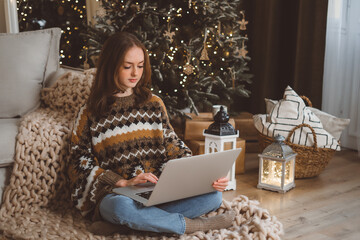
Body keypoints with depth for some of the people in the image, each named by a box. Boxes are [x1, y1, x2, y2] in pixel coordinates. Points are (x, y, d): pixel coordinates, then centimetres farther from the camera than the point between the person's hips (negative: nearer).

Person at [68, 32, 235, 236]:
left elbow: (173, 147, 10)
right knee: (122, 207, -40)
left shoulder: (154, 104, 13)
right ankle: (195, 225, -19)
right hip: (114, 193, -4)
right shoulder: (91, 113, 5)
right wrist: (124, 182, -14)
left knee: (213, 195, -22)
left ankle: (120, 224, -25)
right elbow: (81, 162, 0)